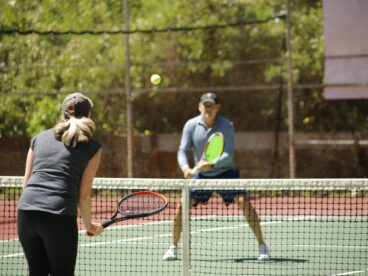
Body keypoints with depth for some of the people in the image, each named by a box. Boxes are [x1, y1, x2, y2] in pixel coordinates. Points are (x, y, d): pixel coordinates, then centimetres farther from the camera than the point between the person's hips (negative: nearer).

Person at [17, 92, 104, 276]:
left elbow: (26, 183, 18)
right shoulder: (92, 147, 8)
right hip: (60, 216, -4)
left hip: (26, 208, 4)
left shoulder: (39, 138, 20)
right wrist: (89, 225, 21)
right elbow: (84, 194, 6)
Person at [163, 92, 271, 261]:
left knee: (243, 201, -20)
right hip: (201, 175, 2)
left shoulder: (227, 126, -15)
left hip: (225, 172, -2)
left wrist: (211, 164, -39)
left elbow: (228, 154, -22)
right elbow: (183, 151, -8)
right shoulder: (191, 125, -8)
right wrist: (185, 168, -29)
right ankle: (173, 247, 6)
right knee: (182, 204, -11)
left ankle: (262, 246, -11)